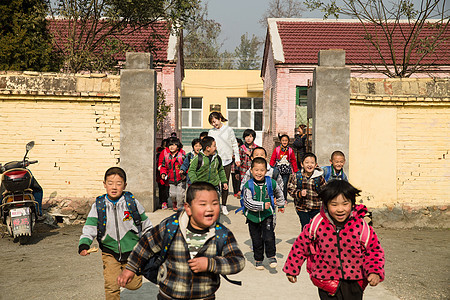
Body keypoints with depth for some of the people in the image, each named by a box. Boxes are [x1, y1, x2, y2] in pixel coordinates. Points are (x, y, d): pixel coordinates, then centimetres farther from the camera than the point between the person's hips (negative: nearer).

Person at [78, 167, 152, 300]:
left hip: (132, 251, 0)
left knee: (133, 285, 4)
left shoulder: (132, 202, -6)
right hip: (110, 253, 0)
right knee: (111, 287, -5)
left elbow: (146, 225, 7)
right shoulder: (98, 206, -4)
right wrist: (83, 245, -24)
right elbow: (89, 228, -8)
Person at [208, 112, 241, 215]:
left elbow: (234, 144, 8)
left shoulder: (228, 130, 3)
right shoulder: (211, 132, 7)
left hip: (227, 160, 0)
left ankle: (224, 206, 13)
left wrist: (237, 158, 5)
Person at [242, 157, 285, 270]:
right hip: (252, 216, 0)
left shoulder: (271, 183, -6)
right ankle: (258, 260, 28)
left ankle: (271, 257, 8)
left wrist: (281, 205, 29)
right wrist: (262, 205, -29)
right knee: (256, 240, 10)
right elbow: (248, 202, -20)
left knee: (269, 238, -13)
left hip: (267, 215, 0)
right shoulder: (248, 185, -14)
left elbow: (279, 193, 16)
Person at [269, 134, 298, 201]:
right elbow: (272, 160, 3)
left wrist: (296, 171, 10)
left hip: (286, 170, 1)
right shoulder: (277, 149, 1)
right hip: (278, 170, 0)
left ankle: (284, 199, 10)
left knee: (284, 185, -1)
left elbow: (293, 161, 10)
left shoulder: (290, 150, 5)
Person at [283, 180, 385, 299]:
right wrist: (292, 269, 10)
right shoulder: (318, 224, -13)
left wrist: (374, 272, -18)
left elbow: (374, 249, -1)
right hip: (327, 282, -1)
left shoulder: (360, 226, -13)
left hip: (354, 282, 1)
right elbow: (301, 245, 1)